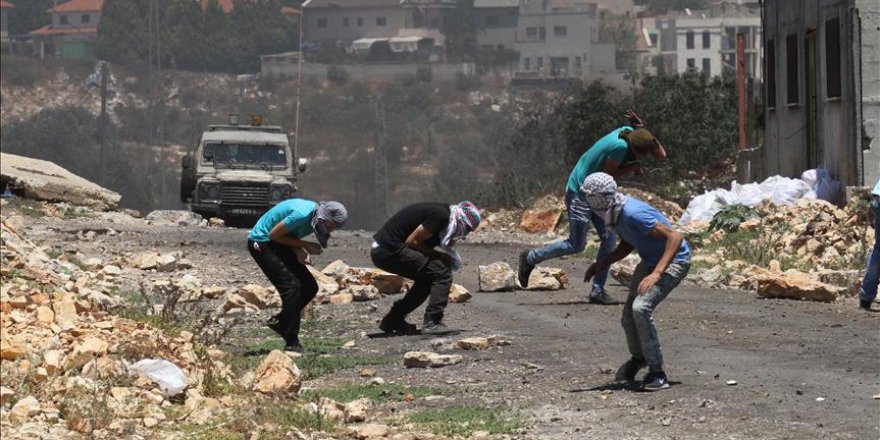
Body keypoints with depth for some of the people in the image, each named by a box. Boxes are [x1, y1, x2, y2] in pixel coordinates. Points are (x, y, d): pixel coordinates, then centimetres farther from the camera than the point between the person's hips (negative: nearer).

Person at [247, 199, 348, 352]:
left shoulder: (315, 217, -1)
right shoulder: (302, 214, -30)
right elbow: (274, 234, -22)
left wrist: (300, 251, -14)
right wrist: (305, 245, -22)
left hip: (277, 244, 9)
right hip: (261, 243, -9)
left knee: (310, 287, 3)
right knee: (292, 287, -19)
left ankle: (279, 322, 16)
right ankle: (292, 343, -14)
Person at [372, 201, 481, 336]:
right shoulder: (441, 215, -12)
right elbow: (412, 242, -15)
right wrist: (440, 255, -5)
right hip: (391, 250, -10)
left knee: (427, 277, 21)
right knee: (442, 272, -9)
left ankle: (394, 320, 23)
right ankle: (432, 323, -9)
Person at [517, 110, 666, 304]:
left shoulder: (631, 132, -7)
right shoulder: (620, 146, -32)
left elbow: (661, 154, -2)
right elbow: (607, 173, -21)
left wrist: (643, 129, -16)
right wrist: (632, 167, -12)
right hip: (580, 192, -9)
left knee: (609, 237, 3)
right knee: (576, 245, 0)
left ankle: (598, 290, 8)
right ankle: (530, 258, 19)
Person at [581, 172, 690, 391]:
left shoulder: (633, 213, -32)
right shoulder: (614, 213, -3)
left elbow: (675, 237, -32)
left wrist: (656, 274, -38)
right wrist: (603, 263, 0)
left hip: (674, 261, -9)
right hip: (650, 261, 9)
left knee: (641, 308, -27)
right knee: (629, 317, 10)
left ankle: (657, 373, -16)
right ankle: (638, 358, 42)